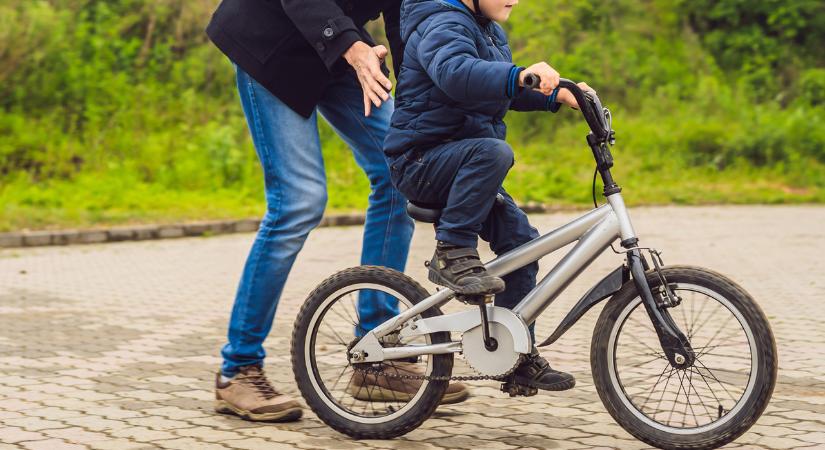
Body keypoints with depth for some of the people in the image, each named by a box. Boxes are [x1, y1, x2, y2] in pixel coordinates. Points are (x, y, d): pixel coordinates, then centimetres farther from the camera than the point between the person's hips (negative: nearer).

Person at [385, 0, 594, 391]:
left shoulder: (490, 32, 15)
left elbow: (504, 90, 25)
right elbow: (455, 72, -39)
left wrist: (557, 96, 9)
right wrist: (520, 75, -54)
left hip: (464, 165, 9)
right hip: (421, 163, -9)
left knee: (520, 239, 0)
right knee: (493, 150, -36)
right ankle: (452, 254, -23)